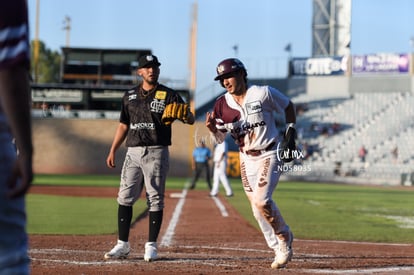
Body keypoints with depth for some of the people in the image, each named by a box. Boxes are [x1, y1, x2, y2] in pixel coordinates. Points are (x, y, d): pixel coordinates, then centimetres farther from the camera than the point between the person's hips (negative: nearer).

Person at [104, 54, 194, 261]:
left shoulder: (168, 95, 0)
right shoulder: (130, 96, 12)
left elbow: (190, 119, -10)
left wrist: (184, 114, -33)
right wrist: (112, 151, 13)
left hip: (156, 153, -4)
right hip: (133, 152, 4)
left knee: (155, 199, -2)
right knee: (125, 197, 0)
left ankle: (151, 245, 4)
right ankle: (122, 245, 5)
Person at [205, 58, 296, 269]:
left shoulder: (263, 93, -12)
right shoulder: (222, 105, -3)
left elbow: (288, 106, 4)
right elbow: (219, 138, 2)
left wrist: (291, 131, -4)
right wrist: (212, 127, -19)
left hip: (270, 155, -5)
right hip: (246, 159, 5)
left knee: (261, 200, -21)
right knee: (257, 208, 3)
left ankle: (283, 236, 4)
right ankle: (280, 250, 16)